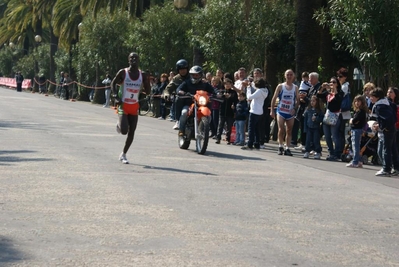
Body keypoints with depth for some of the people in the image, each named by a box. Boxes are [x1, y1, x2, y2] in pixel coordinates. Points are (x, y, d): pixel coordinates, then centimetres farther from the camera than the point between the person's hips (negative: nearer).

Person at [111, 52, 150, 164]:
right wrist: (116, 96, -12)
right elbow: (113, 83, 2)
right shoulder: (123, 73, -7)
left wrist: (146, 80, -13)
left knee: (131, 132, 1)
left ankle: (123, 154, 15)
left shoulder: (142, 75, 1)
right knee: (124, 131, -18)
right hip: (123, 105, -3)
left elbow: (147, 91, 2)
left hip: (134, 107, 3)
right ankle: (119, 125, 20)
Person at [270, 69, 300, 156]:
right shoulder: (280, 86, 1)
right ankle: (280, 147, 1)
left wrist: (294, 109, -9)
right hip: (281, 111, -2)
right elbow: (274, 98, 2)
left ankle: (287, 149, 8)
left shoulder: (295, 88, 6)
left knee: (289, 131, 3)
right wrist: (272, 110, -4)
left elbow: (298, 100, 7)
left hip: (290, 113, 2)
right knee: (281, 129, -12)